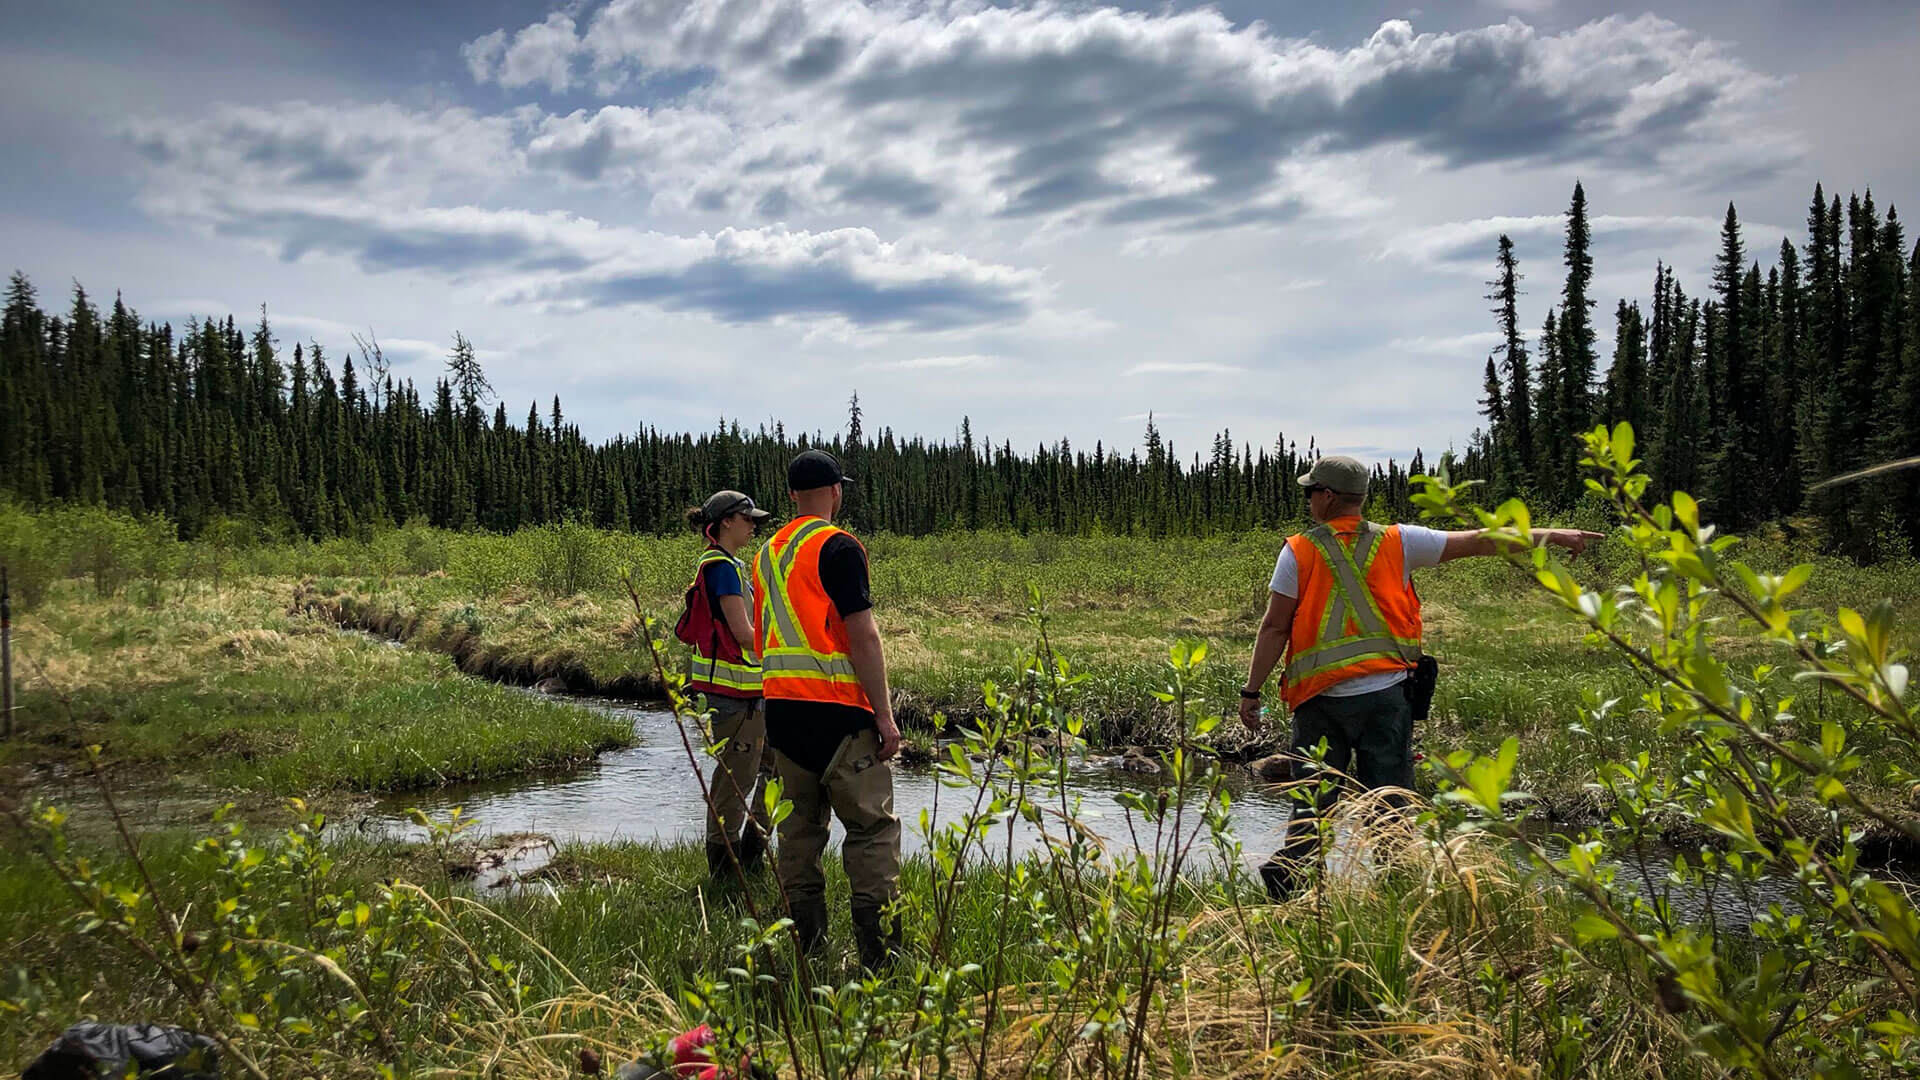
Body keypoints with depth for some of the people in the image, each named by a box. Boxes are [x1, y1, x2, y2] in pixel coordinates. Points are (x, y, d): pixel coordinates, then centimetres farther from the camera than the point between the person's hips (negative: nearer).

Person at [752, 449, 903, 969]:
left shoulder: (767, 552, 14)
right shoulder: (838, 546, -9)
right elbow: (862, 635, -14)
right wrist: (884, 714, -11)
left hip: (780, 706, 8)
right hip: (836, 708, -7)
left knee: (799, 826, 12)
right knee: (871, 827, -2)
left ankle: (807, 948, 16)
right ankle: (882, 955, -4)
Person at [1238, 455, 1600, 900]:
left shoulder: (1298, 551, -1)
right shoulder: (1396, 542, 3)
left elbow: (1275, 628, -4)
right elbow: (1478, 541, 8)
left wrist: (1251, 691, 2)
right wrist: (1554, 535, 16)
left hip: (1319, 700, -1)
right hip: (1385, 695, 1)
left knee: (1314, 799, 7)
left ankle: (1289, 874, -2)